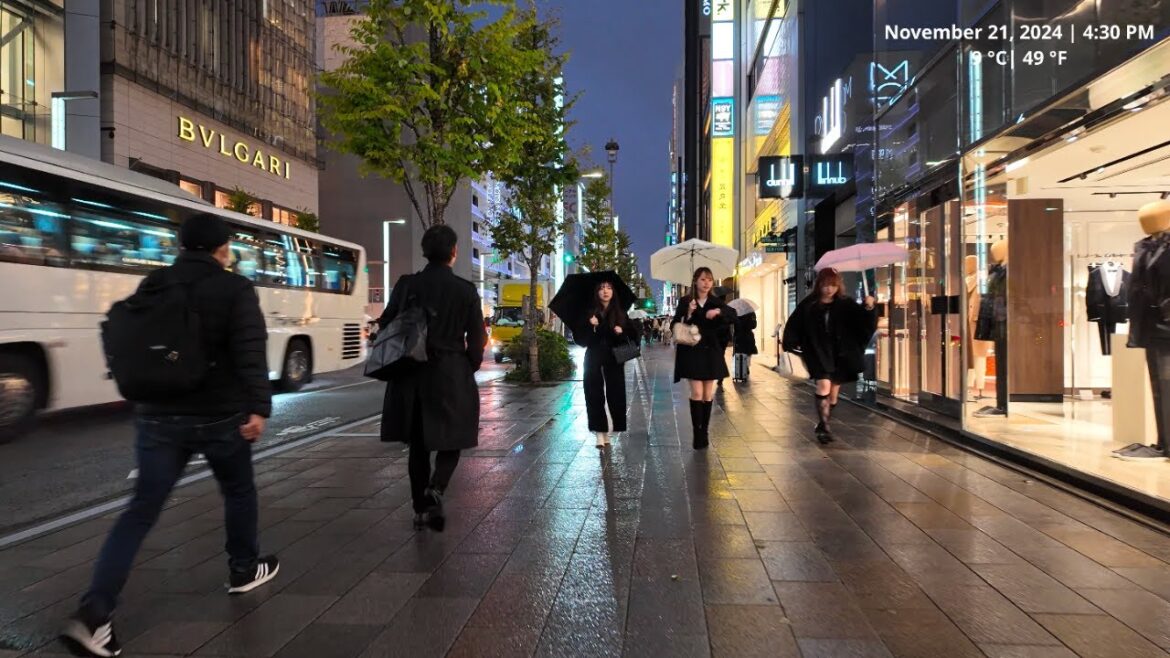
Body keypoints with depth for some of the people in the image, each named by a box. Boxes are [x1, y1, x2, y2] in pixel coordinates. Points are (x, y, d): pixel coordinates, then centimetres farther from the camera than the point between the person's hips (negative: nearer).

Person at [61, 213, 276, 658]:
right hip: (219, 416, -4)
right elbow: (250, 352, -19)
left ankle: (93, 613, -6)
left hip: (157, 415, 4)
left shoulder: (152, 285, 9)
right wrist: (259, 406, -22)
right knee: (239, 491, 19)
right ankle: (244, 570, 35)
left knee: (142, 510, 4)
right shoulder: (235, 289, -8)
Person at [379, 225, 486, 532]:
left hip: (412, 375, 2)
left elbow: (386, 327, 0)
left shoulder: (407, 285, -2)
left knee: (418, 444, 14)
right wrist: (469, 369, 12)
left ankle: (421, 509, 19)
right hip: (452, 375, -2)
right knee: (450, 440, 10)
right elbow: (477, 339, -4)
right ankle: (434, 490, -14)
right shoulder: (466, 290, -6)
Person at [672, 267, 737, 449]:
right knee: (697, 393, -8)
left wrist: (719, 311, -23)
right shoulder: (685, 302, -2)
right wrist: (688, 314, -20)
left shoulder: (716, 302, 5)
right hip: (692, 352, -3)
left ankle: (704, 432, 17)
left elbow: (733, 315, -6)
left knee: (708, 394, 7)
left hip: (711, 352, 3)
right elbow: (674, 326, -5)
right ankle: (697, 434, -2)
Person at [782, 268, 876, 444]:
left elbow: (863, 321, -8)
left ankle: (824, 424, 26)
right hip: (818, 353, -2)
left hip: (840, 354, 2)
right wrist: (792, 343, -10)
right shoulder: (808, 305, -4)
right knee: (824, 384, -19)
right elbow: (794, 325, -1)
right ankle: (823, 426, -14)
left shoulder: (845, 305, -1)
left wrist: (868, 309, -26)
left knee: (834, 390, 10)